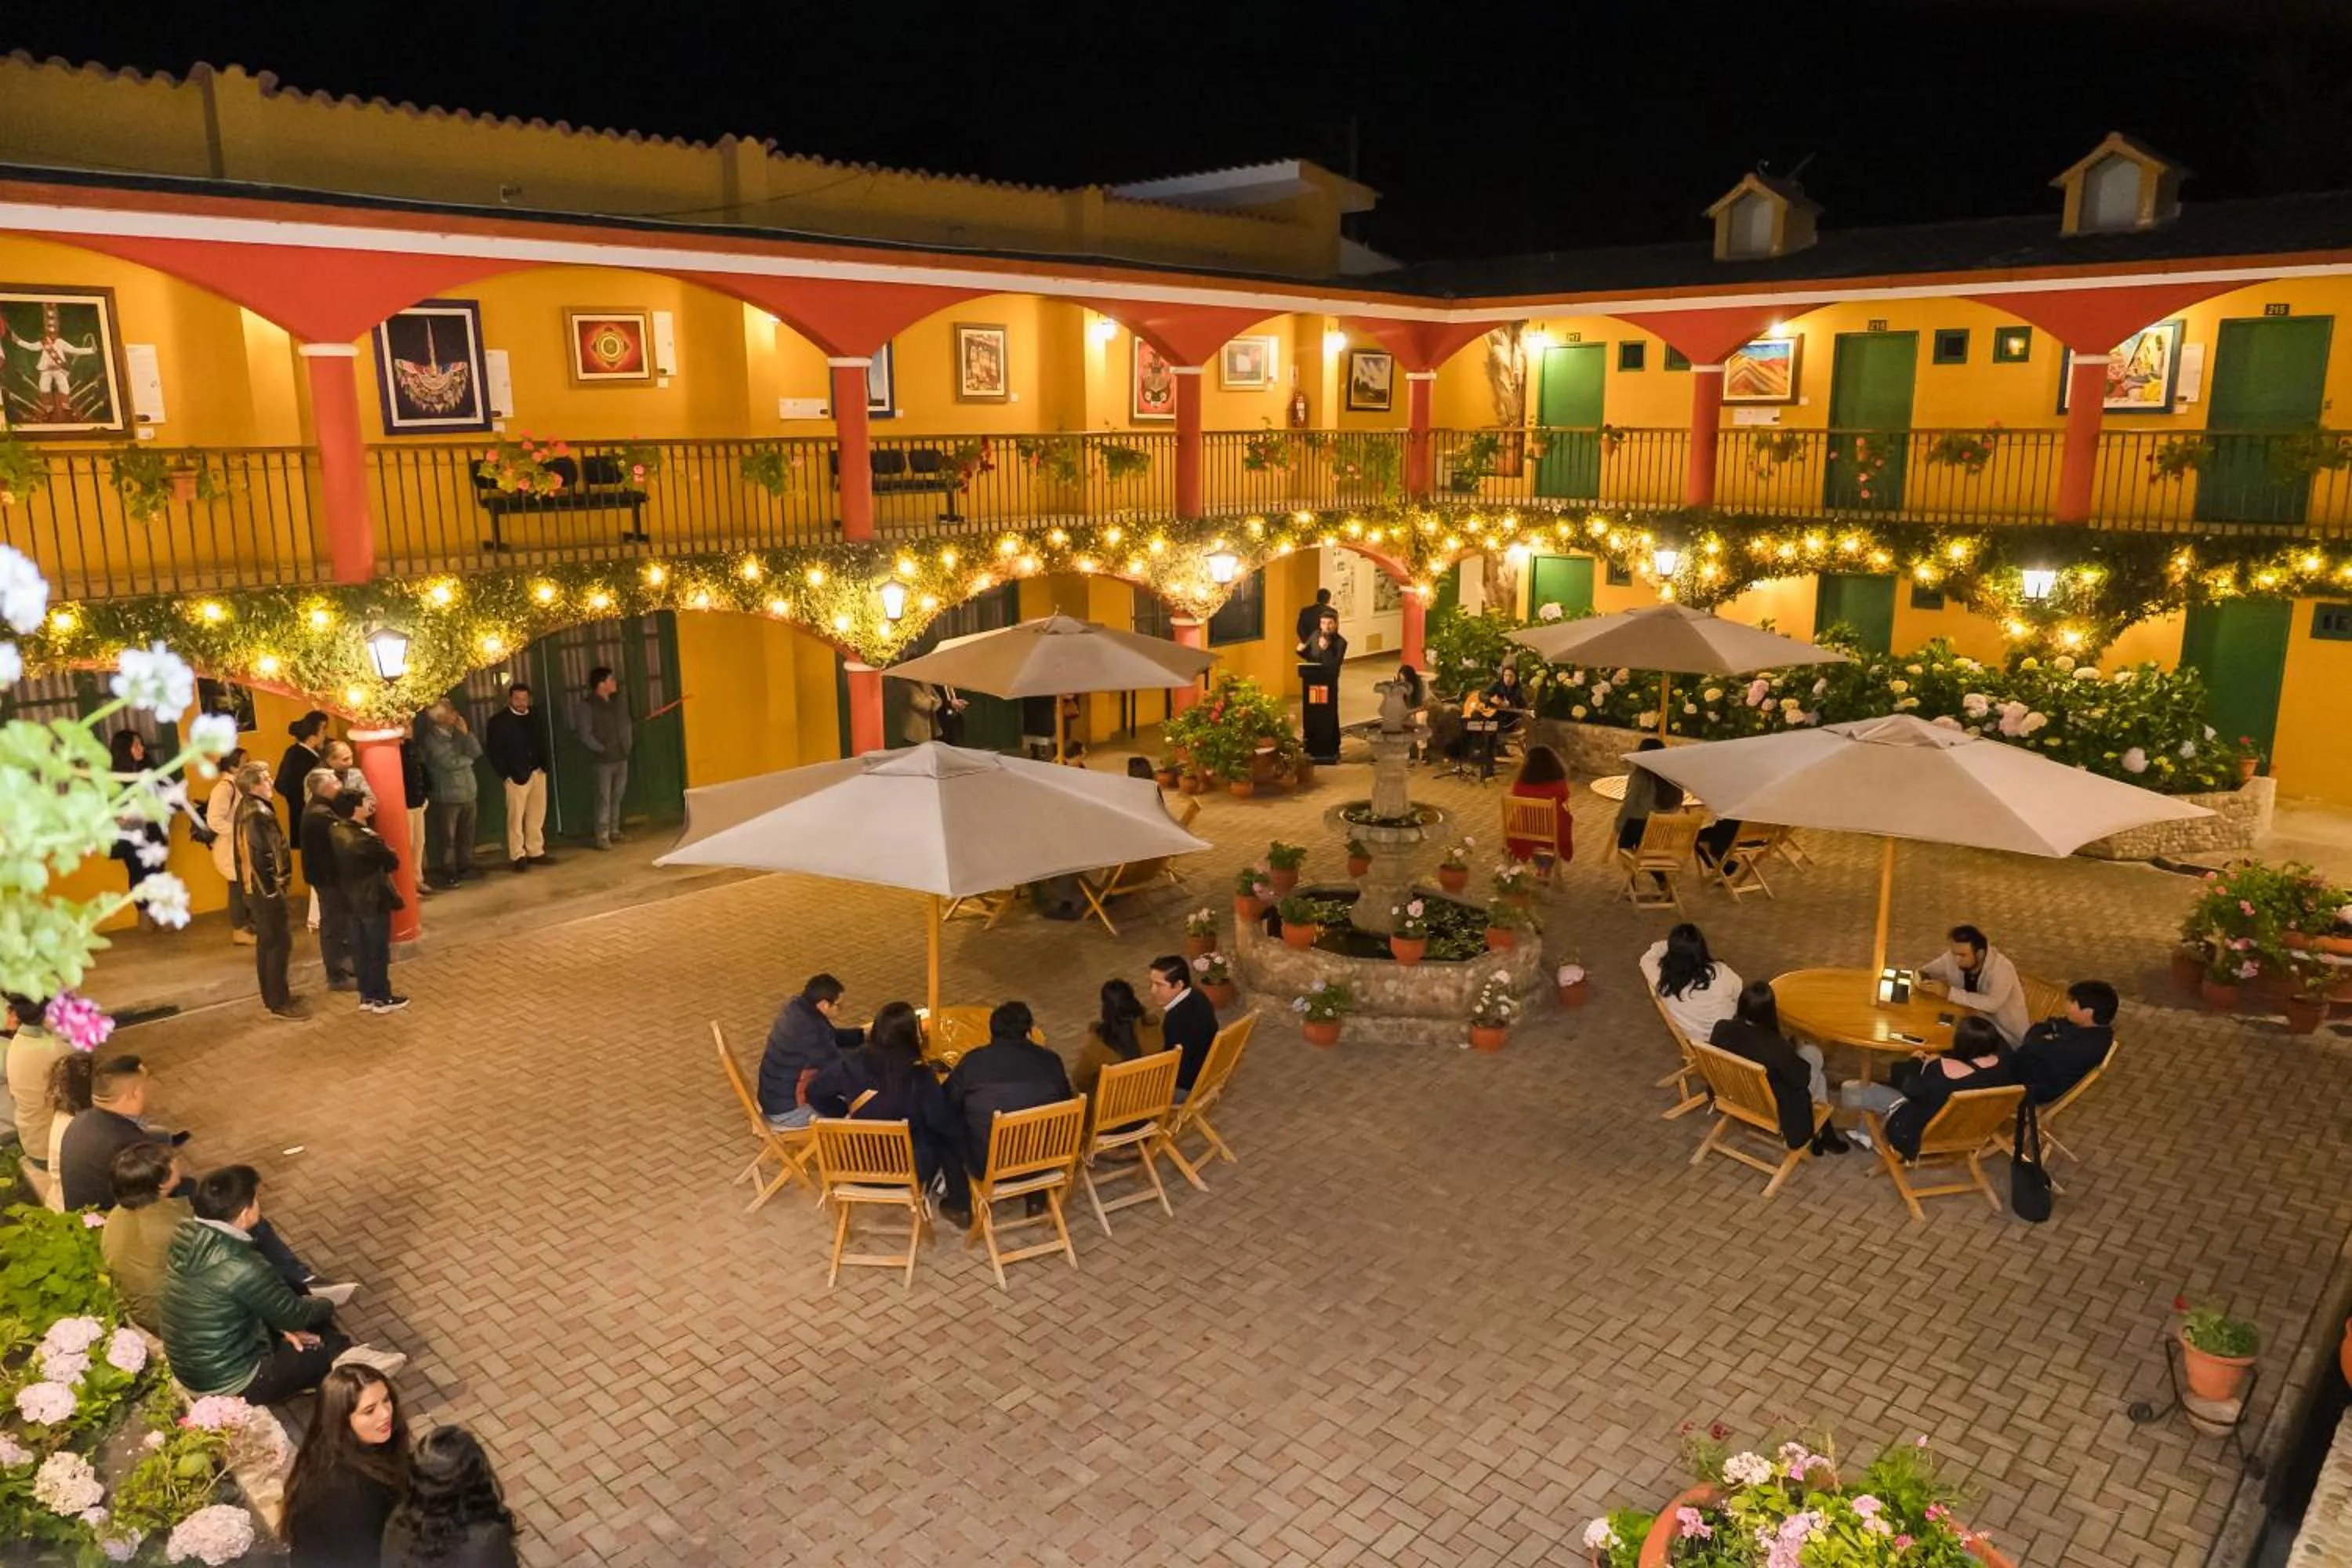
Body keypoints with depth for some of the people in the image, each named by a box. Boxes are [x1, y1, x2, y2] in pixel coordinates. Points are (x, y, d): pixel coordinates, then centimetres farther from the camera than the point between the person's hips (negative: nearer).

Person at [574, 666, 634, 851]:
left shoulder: (620, 700, 8)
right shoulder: (588, 705, -11)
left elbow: (627, 723, 19)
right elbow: (585, 734, -13)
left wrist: (629, 742, 9)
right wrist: (602, 750, -13)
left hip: (622, 757, 6)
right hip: (604, 759, -6)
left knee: (617, 796, 12)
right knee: (604, 798, -3)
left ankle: (614, 832, 22)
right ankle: (602, 837, 3)